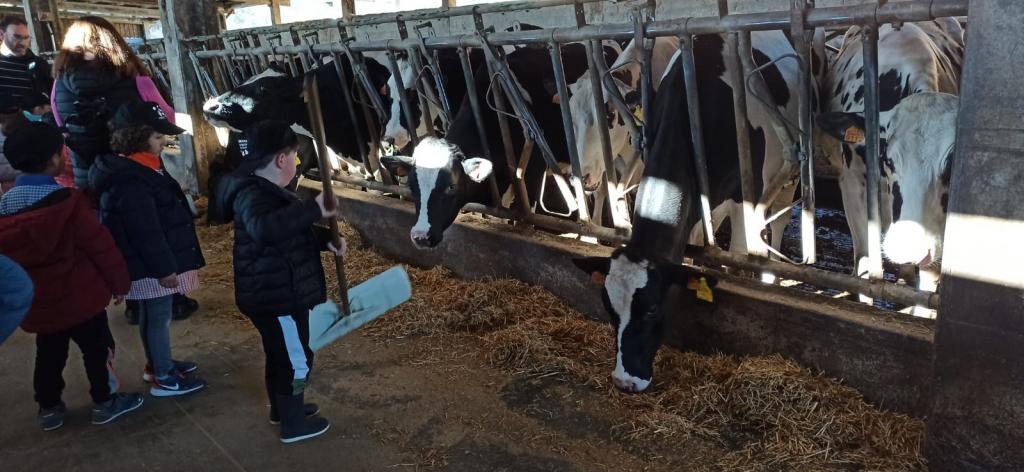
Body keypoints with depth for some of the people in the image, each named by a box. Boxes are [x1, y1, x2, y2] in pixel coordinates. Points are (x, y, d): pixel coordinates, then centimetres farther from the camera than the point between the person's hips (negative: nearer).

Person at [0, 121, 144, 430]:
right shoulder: (66, 201, -19)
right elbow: (99, 245, -17)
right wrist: (119, 281, -6)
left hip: (36, 302, 6)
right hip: (79, 295, -6)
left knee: (49, 355, 20)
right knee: (97, 348, 10)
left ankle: (49, 408, 31)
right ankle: (105, 402, 19)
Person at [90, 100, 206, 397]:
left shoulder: (132, 169, 9)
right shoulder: (130, 181, -26)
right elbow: (146, 232, -26)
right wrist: (164, 269, -22)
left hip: (148, 264, 10)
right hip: (151, 267, -10)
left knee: (151, 315, 21)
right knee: (159, 317, 2)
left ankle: (157, 365, 37)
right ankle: (163, 379, 14)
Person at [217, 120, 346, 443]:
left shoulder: (262, 190, 10)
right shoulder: (254, 195, -25)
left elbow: (293, 233, 22)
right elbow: (264, 228, -49)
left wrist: (325, 241, 6)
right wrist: (314, 210, -45)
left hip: (274, 294, 11)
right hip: (277, 297, -11)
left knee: (280, 354, 25)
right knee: (297, 359, 4)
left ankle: (282, 407, 44)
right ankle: (294, 424, 20)